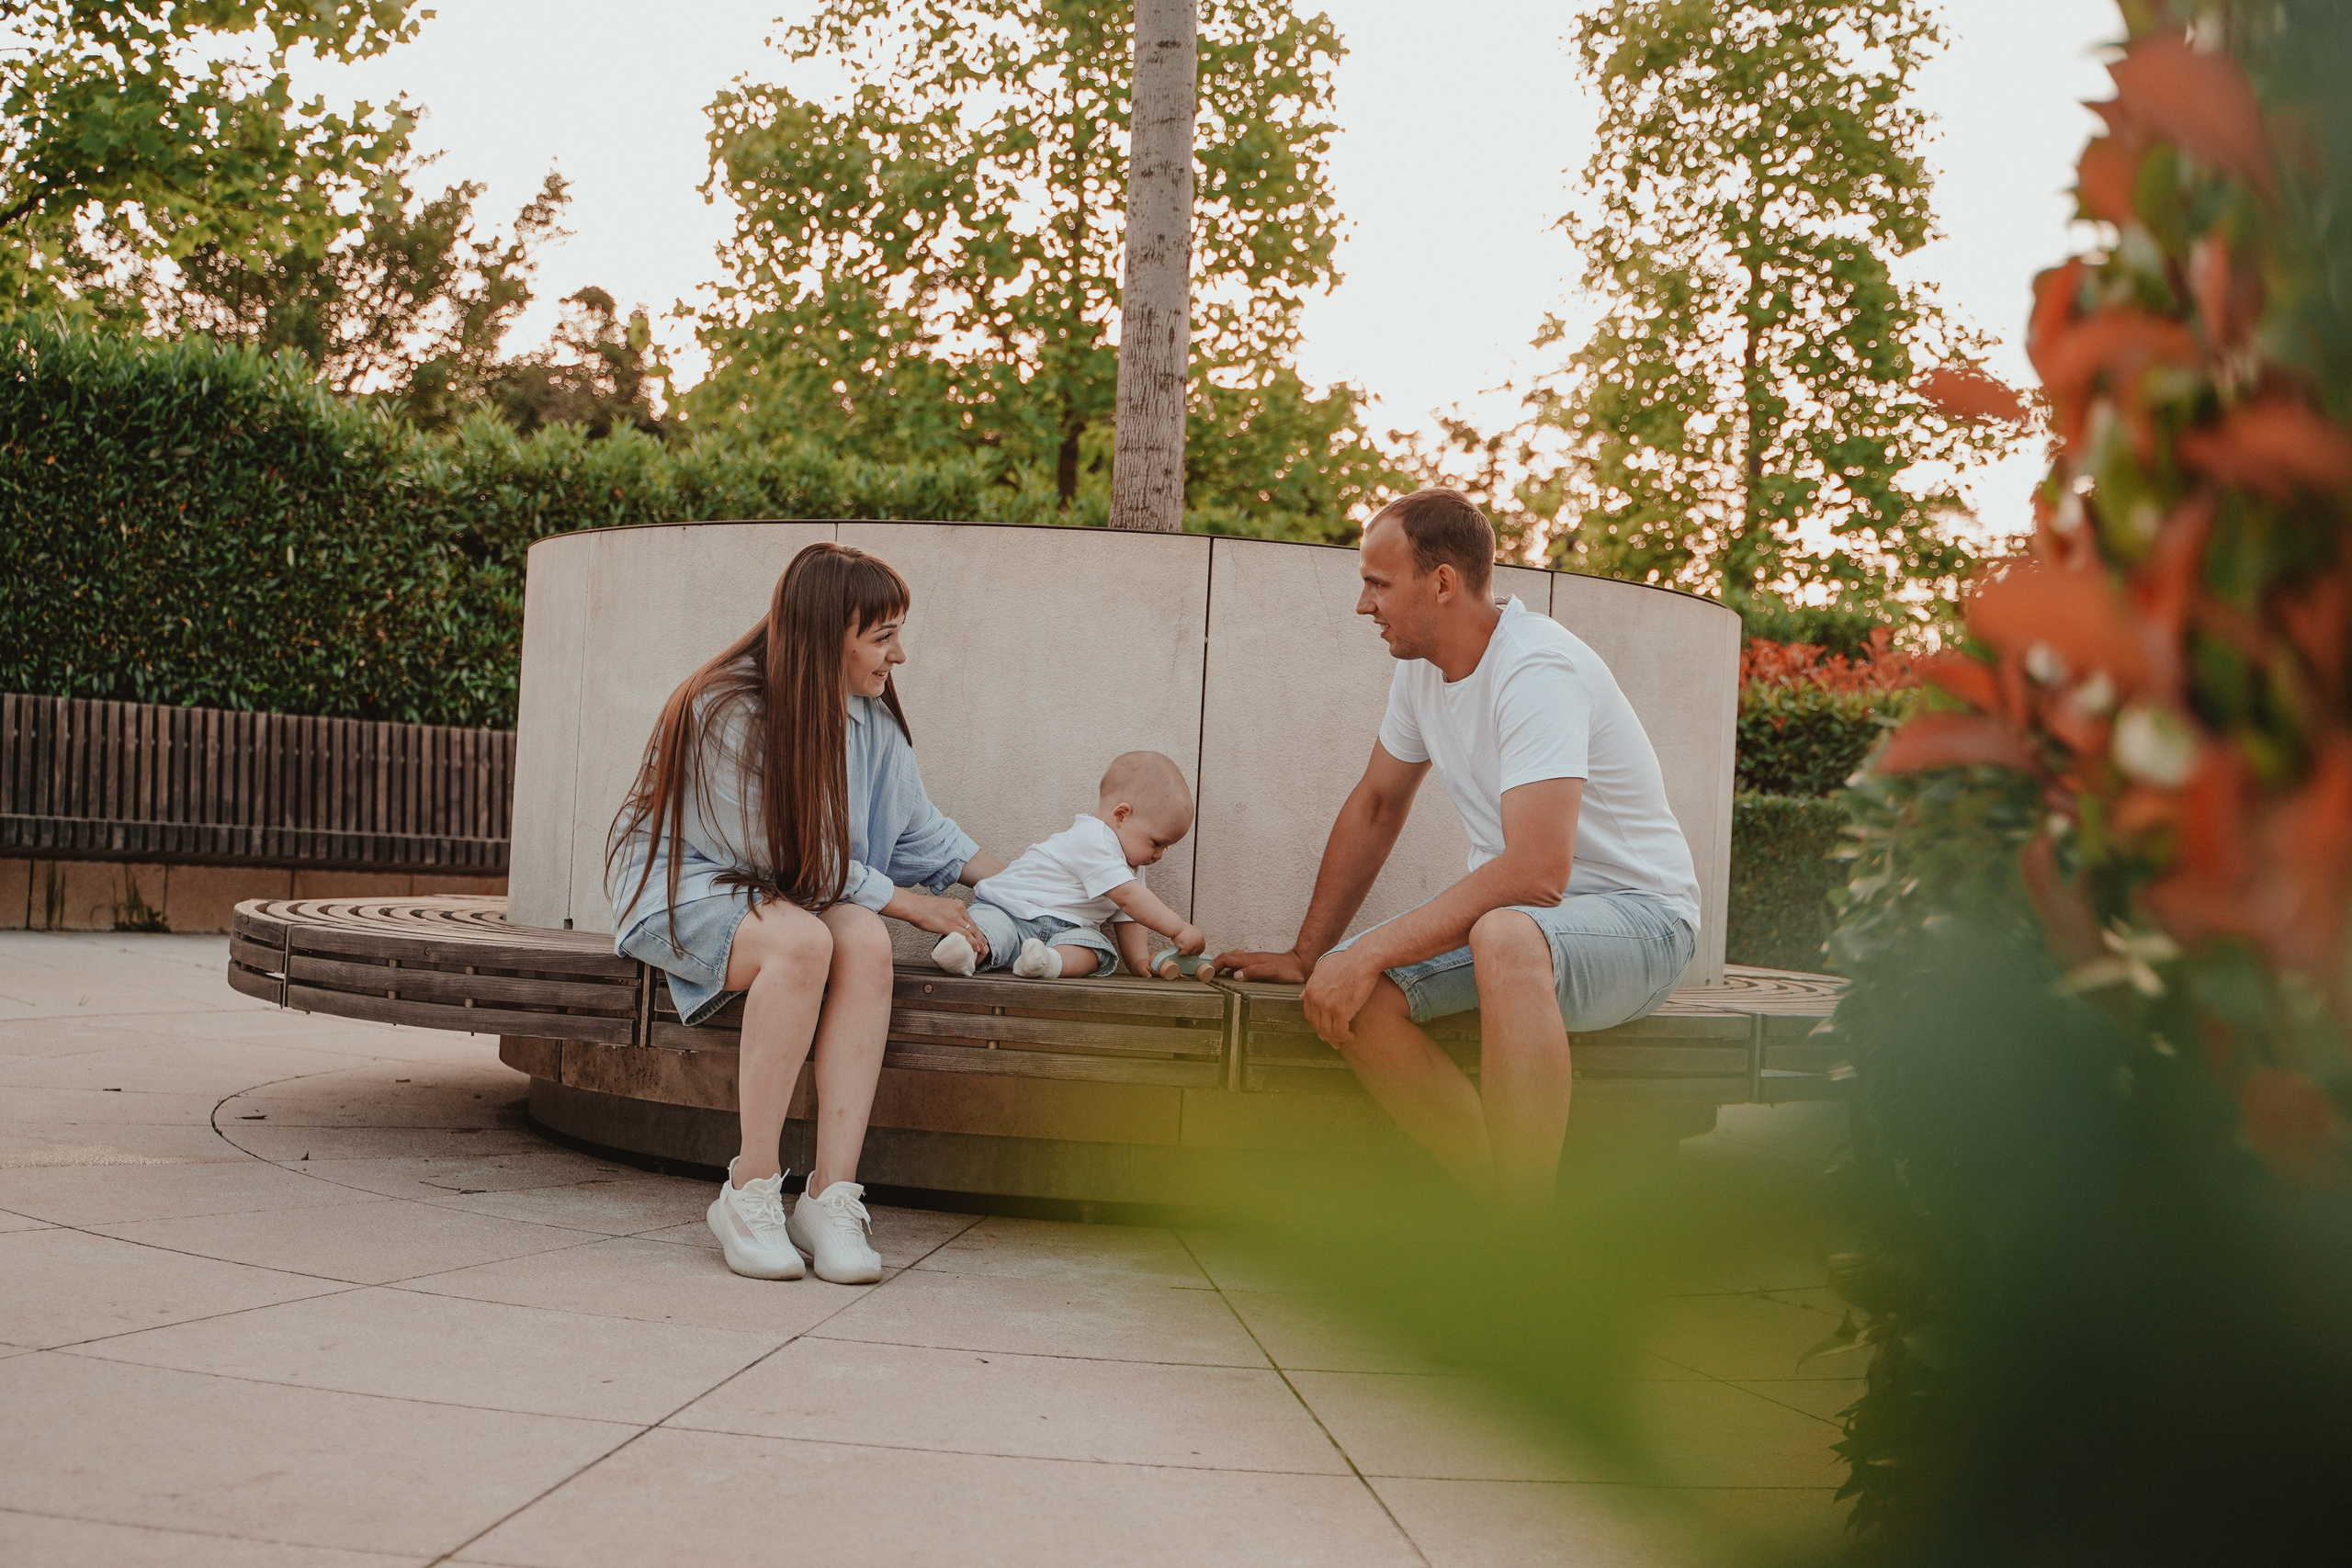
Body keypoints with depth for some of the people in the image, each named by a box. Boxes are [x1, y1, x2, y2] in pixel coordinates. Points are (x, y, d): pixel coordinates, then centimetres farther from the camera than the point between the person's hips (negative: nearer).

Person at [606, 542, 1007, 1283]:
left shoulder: (866, 714, 0)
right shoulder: (727, 709, -22)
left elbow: (916, 828, 12)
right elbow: (792, 859, -18)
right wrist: (913, 904, -13)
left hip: (799, 892, 6)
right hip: (684, 885, -5)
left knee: (864, 940, -29)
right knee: (801, 939, -37)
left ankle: (832, 1195, -30)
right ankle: (750, 1191, -27)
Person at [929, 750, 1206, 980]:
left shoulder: (1130, 865, 18)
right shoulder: (1092, 839, -16)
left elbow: (1127, 916, 19)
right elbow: (1128, 897, -23)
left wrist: (1137, 961, 2)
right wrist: (1180, 930, -24)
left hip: (1067, 929, 7)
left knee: (1094, 946, -24)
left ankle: (1052, 961, -50)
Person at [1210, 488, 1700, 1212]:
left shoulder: (1537, 671, -24)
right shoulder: (1422, 665, 4)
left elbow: (1535, 873, -33)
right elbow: (1375, 807, 16)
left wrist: (1371, 952, -31)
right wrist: (1305, 955, 12)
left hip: (1636, 915, -8)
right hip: (1512, 911, 8)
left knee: (1504, 936, -41)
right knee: (1346, 995, -17)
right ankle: (1507, 1205, -11)